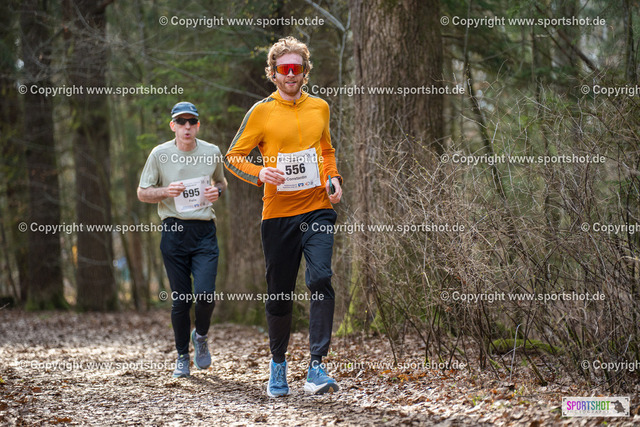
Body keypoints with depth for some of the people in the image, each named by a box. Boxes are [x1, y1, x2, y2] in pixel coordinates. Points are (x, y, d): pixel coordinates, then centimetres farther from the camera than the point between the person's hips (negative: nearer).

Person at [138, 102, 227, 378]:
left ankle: (201, 336, 19)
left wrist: (217, 191, 0)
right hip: (174, 230, -1)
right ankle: (182, 357, 19)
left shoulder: (212, 153, 5)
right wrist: (166, 192, -13)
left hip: (204, 231, 1)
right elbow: (142, 193, 6)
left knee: (205, 294, -13)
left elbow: (221, 181, 23)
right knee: (180, 299, 2)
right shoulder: (160, 154, 0)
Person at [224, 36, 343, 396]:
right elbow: (233, 157, 4)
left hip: (318, 209, 1)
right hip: (278, 214, -1)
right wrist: (260, 174, -15)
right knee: (280, 294, 6)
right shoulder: (262, 112, 1)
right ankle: (278, 364, 28)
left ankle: (317, 367, -19)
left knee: (321, 280, -18)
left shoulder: (320, 108, 11)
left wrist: (334, 178, 7)